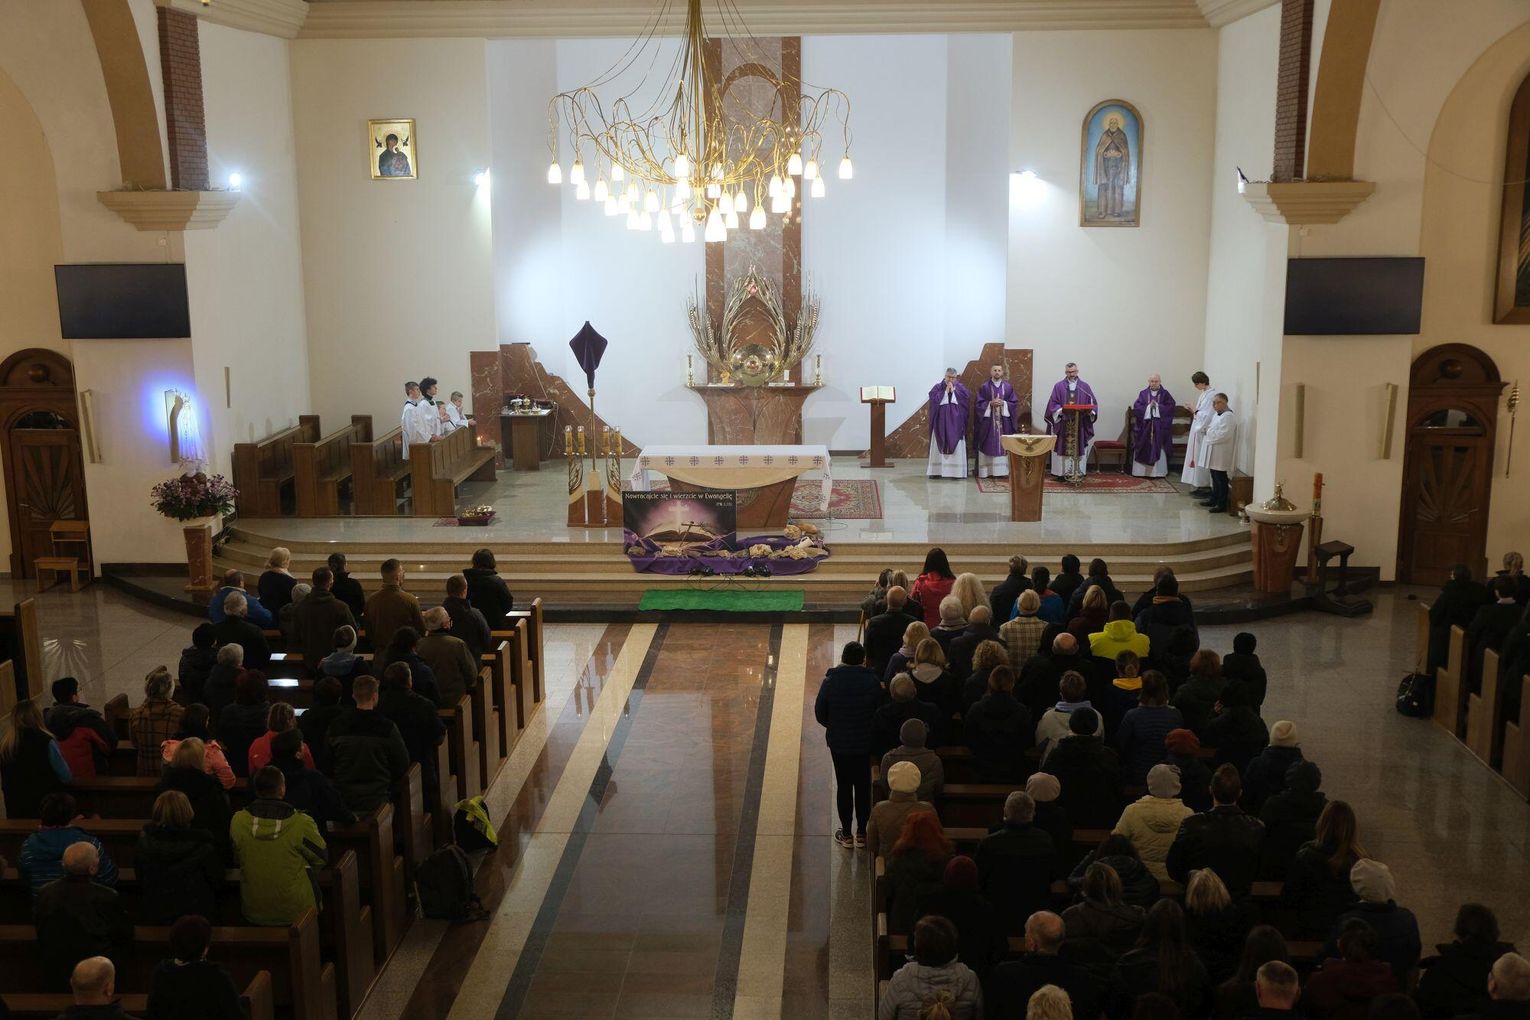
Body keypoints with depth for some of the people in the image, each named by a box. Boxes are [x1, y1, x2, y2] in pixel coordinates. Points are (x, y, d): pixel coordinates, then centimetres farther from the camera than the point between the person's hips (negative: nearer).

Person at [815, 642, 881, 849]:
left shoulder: (831, 680, -13)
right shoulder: (872, 681, -15)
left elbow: (820, 713, -6)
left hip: (838, 742, 0)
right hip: (865, 742, 0)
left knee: (843, 786, 12)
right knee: (863, 786, 13)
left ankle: (846, 834, 19)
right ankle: (861, 833, 21)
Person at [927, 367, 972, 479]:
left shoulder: (960, 388, 8)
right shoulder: (938, 387, 6)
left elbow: (967, 397, -8)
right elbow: (933, 398, -10)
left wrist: (953, 390, -8)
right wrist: (946, 391, -10)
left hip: (955, 422, 0)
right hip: (941, 421, 0)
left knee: (956, 445, -3)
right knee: (939, 445, 0)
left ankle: (956, 471, -3)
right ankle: (937, 470, 1)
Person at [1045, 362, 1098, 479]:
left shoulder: (1084, 387, 9)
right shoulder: (1058, 386, 6)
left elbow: (1093, 403, 8)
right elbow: (1053, 403, 1)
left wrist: (1090, 411, -13)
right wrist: (1059, 410, -18)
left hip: (1080, 424, 1)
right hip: (1063, 424, -1)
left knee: (1079, 448, 1)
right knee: (1063, 448, -2)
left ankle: (1078, 472, 5)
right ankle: (1062, 472, 1)